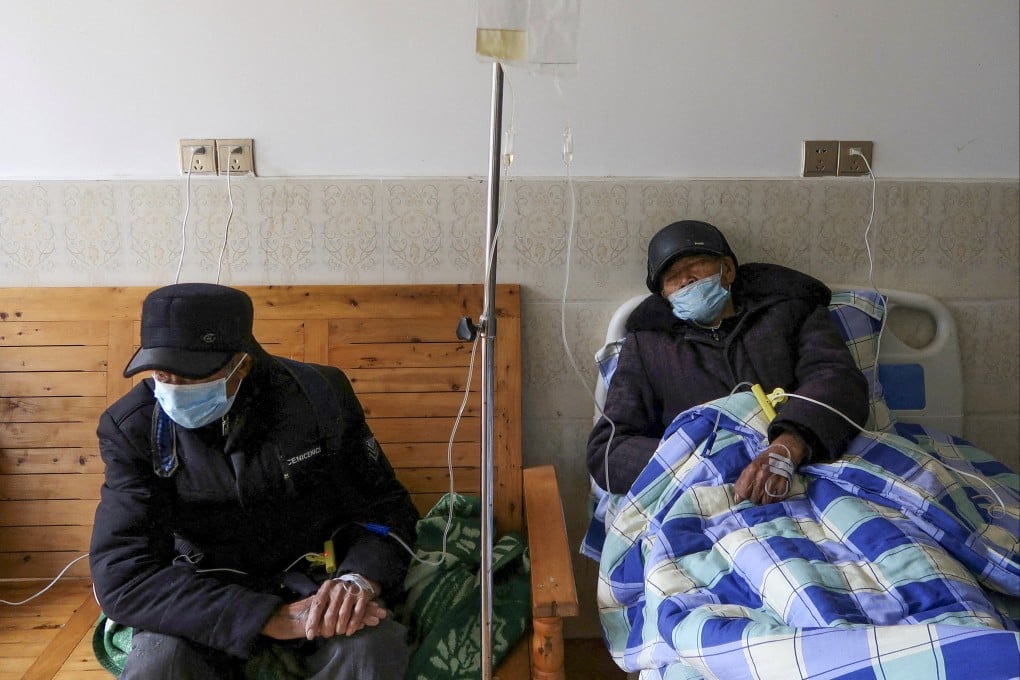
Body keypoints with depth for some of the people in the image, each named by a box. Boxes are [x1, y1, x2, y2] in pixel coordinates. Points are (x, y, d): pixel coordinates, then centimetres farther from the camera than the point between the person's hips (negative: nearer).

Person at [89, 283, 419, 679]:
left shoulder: (319, 394, -10)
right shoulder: (132, 427, -11)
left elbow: (387, 508, -2)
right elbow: (122, 576, -20)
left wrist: (360, 579, -27)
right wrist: (274, 618, -31)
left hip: (313, 583, 0)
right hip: (208, 600, 1)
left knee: (374, 645, -31)